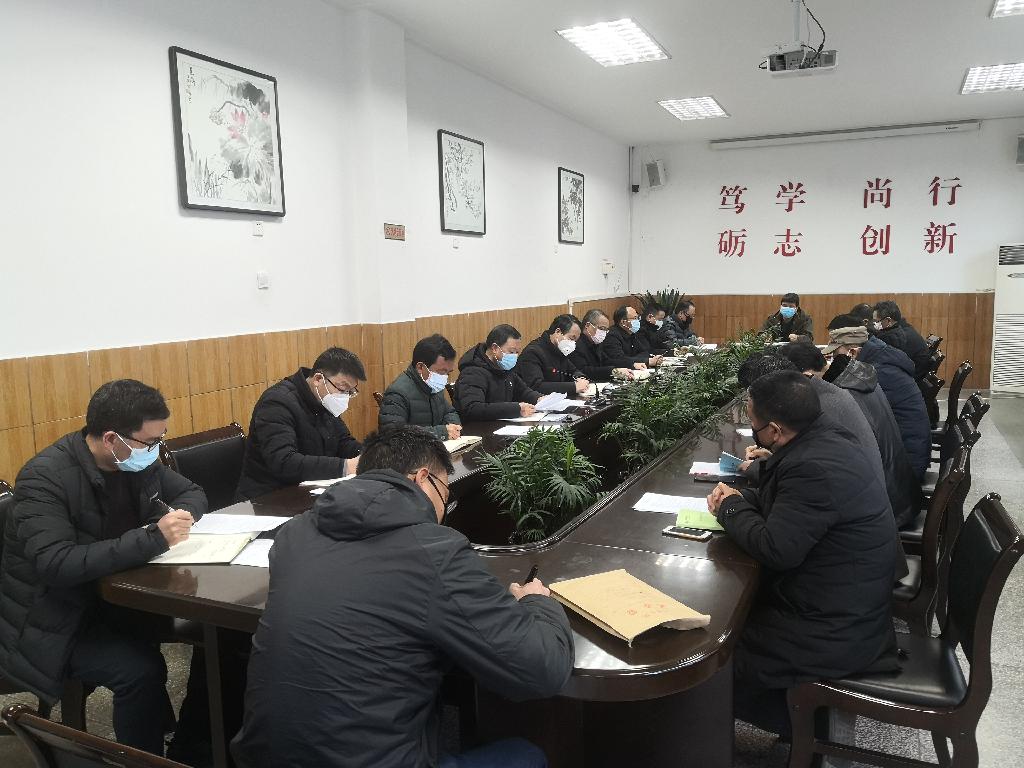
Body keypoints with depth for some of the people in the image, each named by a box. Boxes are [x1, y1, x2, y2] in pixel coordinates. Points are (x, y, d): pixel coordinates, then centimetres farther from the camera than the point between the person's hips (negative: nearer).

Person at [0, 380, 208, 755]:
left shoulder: (138, 460, -4)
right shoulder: (45, 478, -23)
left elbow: (192, 492, 10)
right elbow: (57, 565, -35)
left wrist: (182, 515, -15)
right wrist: (153, 538, -40)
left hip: (119, 594, 7)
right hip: (57, 620, -6)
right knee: (141, 670, -28)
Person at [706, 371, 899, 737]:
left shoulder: (816, 468, -30)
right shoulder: (825, 437, 1)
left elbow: (775, 549, -27)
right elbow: (785, 501, 17)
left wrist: (731, 508, -11)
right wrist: (739, 499, 0)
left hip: (837, 633, -10)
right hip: (846, 602, 10)